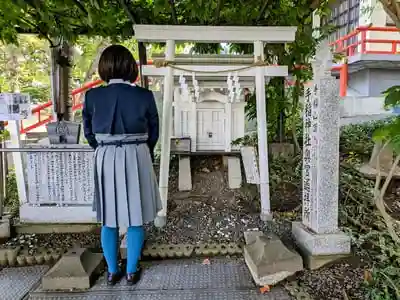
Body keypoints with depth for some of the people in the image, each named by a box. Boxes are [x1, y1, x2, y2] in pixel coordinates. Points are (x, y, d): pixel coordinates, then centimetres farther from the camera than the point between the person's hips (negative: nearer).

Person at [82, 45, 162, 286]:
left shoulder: (92, 96, -3)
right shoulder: (144, 96, -9)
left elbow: (89, 133, 6)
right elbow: (153, 133, 1)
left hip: (105, 159, 2)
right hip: (137, 159, -2)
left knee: (109, 219, 15)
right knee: (135, 218, 11)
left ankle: (112, 272, 29)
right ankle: (132, 271, 25)